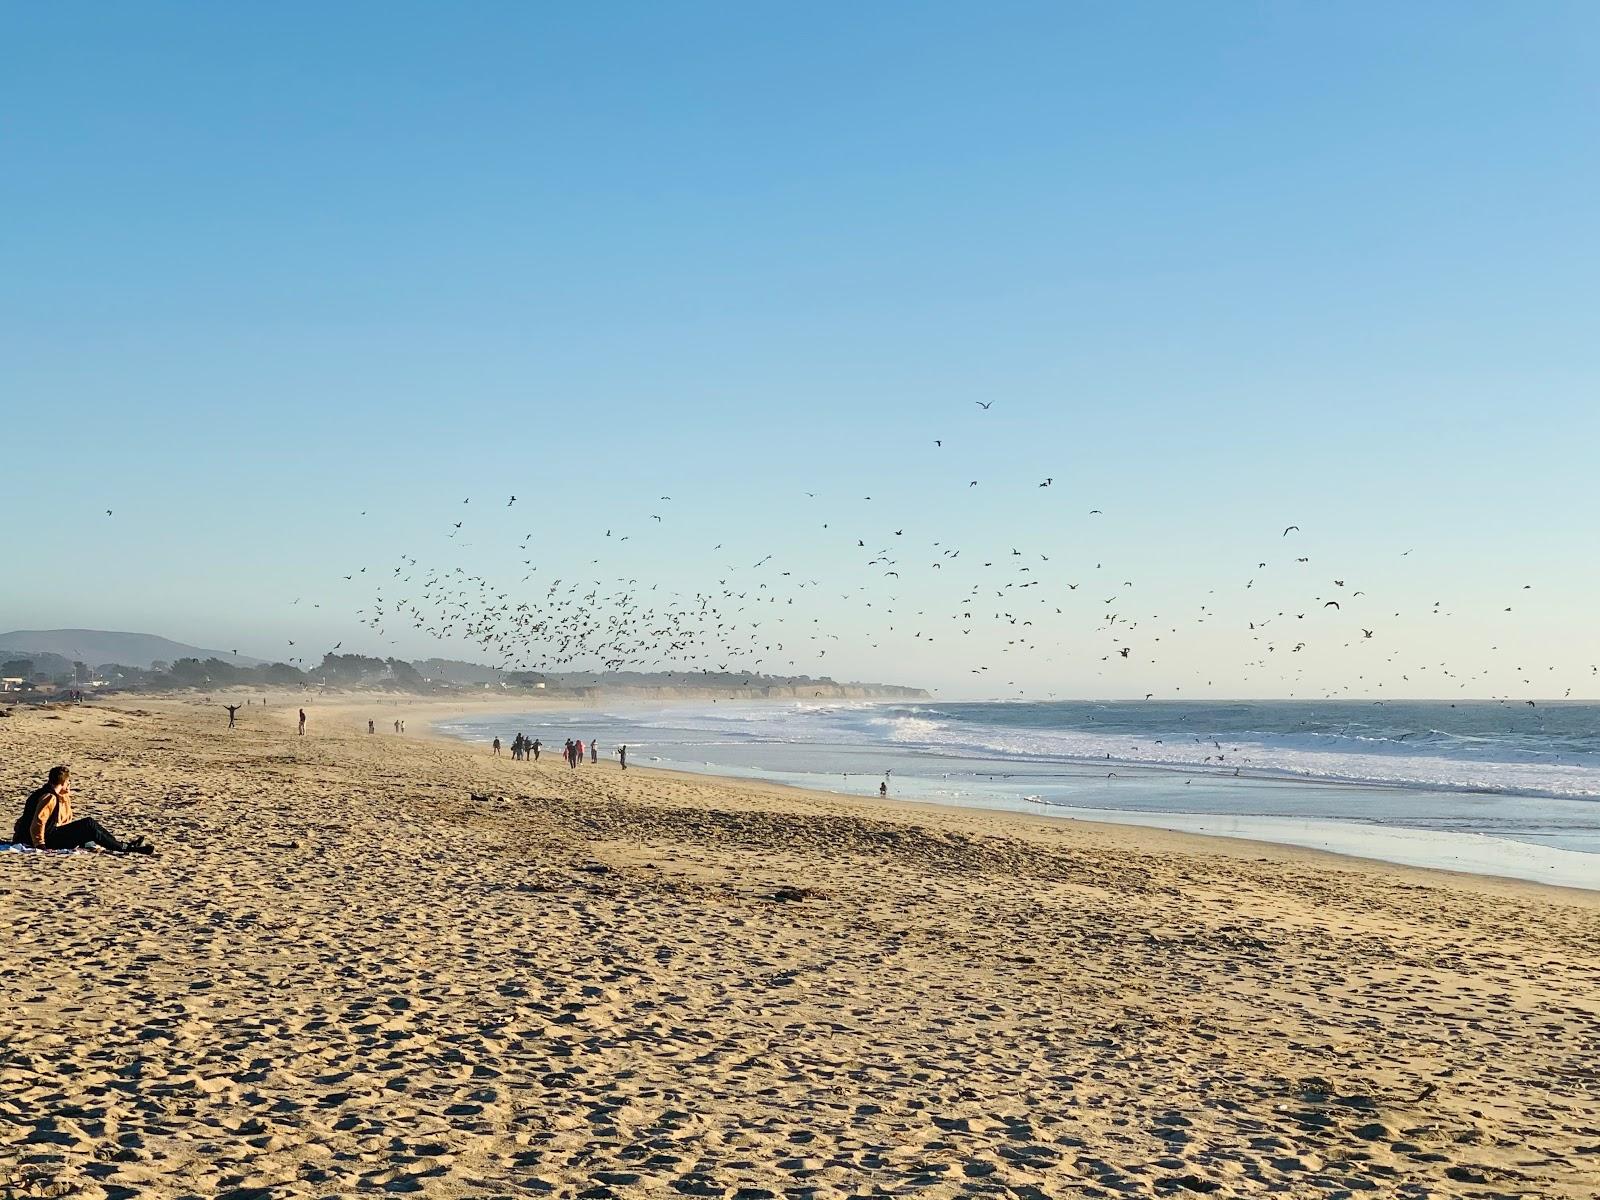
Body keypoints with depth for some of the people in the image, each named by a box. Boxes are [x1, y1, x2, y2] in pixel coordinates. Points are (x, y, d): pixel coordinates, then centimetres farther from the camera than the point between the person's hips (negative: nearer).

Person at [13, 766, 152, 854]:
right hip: (49, 838, -11)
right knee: (89, 826, -16)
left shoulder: (54, 795, 14)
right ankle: (124, 848, -15)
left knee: (89, 822, 8)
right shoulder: (49, 798, -18)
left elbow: (67, 818, 22)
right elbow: (37, 823, -24)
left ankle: (122, 845, 4)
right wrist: (40, 845, -22)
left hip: (54, 832, 11)